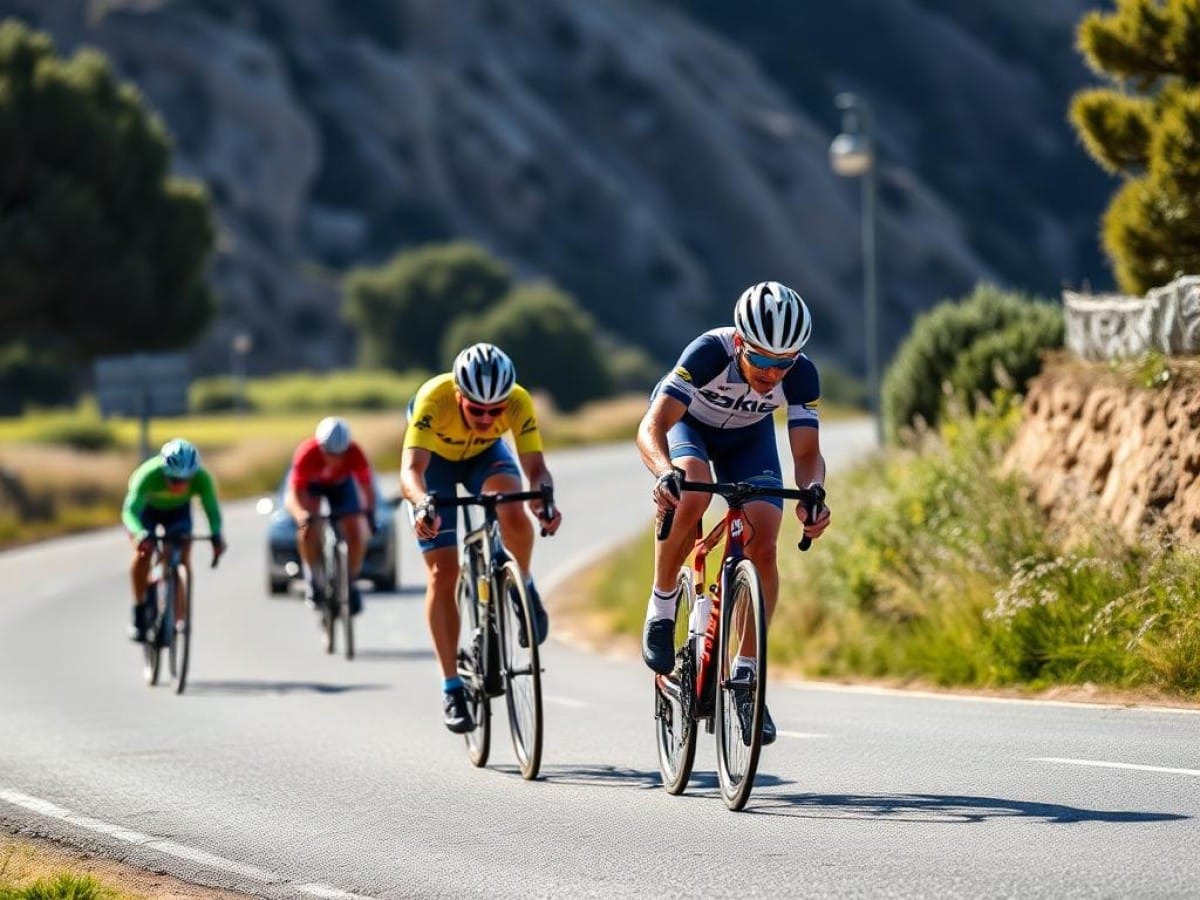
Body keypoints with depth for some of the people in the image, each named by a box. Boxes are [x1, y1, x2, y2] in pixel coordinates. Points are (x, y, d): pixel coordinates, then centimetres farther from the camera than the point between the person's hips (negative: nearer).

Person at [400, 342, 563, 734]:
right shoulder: (434, 399, -39)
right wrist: (422, 503, -67)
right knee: (443, 571, -11)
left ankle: (524, 590, -2)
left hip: (485, 455, 1)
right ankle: (452, 689, -3)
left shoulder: (518, 402, -33)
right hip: (435, 458, -1)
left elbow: (535, 466, -34)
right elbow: (410, 469, -46)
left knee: (513, 513, -32)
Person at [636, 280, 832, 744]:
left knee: (762, 543, -15)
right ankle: (661, 606, -14)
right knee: (691, 494, -36)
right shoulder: (710, 353, -39)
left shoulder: (800, 375, -30)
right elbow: (652, 427, -45)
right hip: (686, 421, -3)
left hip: (748, 436, 3)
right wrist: (665, 472, -65)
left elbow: (807, 452, -29)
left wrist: (812, 492, -52)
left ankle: (746, 672, -3)